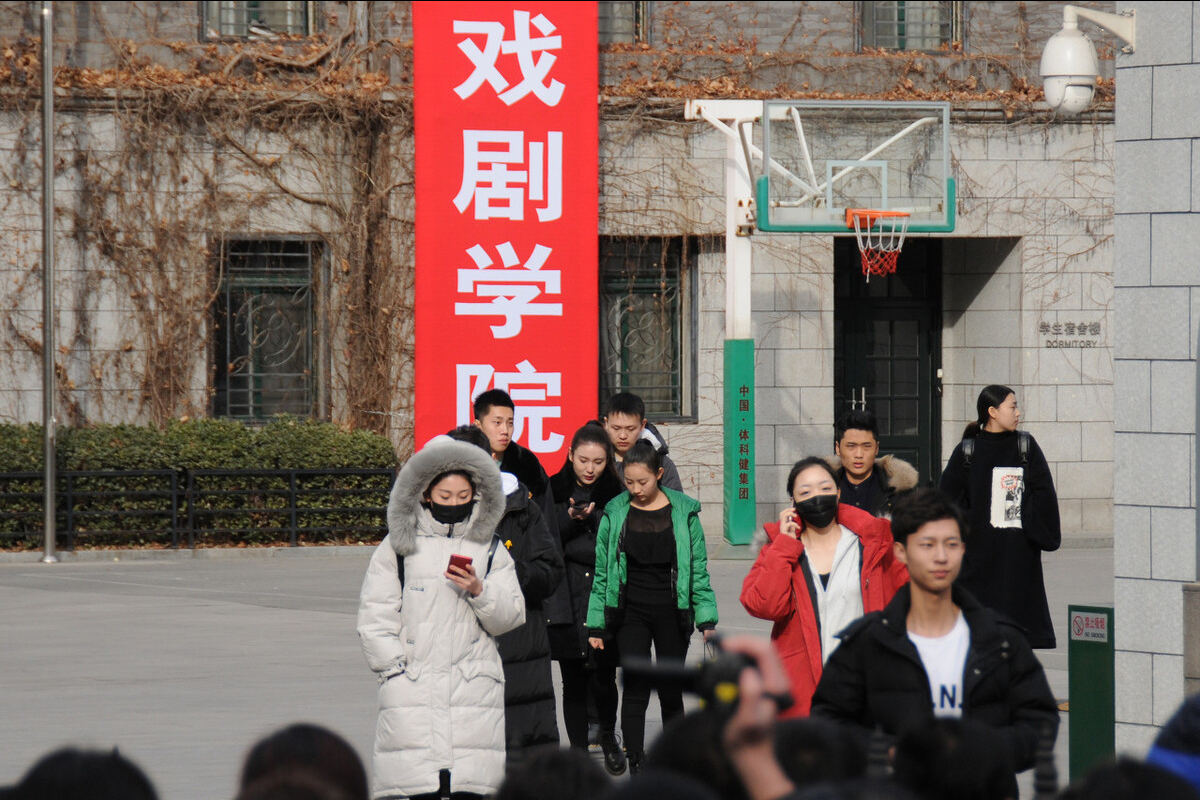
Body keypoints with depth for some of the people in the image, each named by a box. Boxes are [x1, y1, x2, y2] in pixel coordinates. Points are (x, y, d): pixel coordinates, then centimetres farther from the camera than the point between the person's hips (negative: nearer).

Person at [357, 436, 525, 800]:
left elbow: (510, 616, 7)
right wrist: (395, 667, -3)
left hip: (474, 687, 1)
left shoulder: (490, 549, 13)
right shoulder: (398, 547, 8)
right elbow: (375, 616, 6)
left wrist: (479, 591, -11)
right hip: (414, 686, -1)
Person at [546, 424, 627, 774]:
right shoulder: (553, 490, 5)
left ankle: (608, 737, 25)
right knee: (573, 683, 2)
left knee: (603, 679, -4)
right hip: (566, 599, 1)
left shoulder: (616, 493, 4)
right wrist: (572, 517, -16)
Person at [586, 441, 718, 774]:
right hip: (629, 612, 0)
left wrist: (707, 619, -1)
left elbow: (698, 569, 4)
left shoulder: (684, 512, 0)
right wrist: (596, 624, 5)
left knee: (671, 692, 6)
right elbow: (602, 572, 6)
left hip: (672, 612, 0)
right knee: (636, 685, -11)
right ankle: (636, 765, -12)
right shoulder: (615, 513, 1)